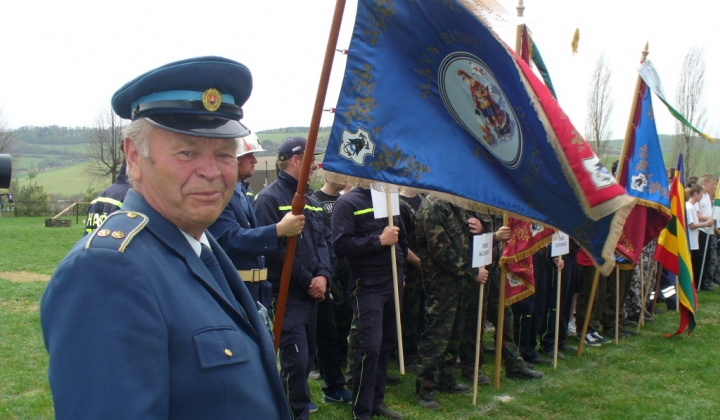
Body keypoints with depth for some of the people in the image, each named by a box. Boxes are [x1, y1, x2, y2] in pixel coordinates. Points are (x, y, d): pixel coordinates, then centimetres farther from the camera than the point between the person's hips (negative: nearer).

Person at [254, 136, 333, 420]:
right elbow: (275, 249, -17)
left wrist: (323, 276, -7)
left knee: (308, 355, 16)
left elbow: (322, 242, 11)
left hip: (311, 292, 8)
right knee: (296, 358, -9)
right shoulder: (270, 198, -11)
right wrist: (307, 281, -13)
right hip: (287, 293, -8)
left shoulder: (311, 201, 16)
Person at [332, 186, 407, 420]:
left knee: (388, 343, 10)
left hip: (393, 282, 7)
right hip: (367, 285, -6)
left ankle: (377, 400, 24)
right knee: (370, 346, -10)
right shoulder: (348, 202, -7)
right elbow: (341, 245, -17)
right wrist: (379, 240, -18)